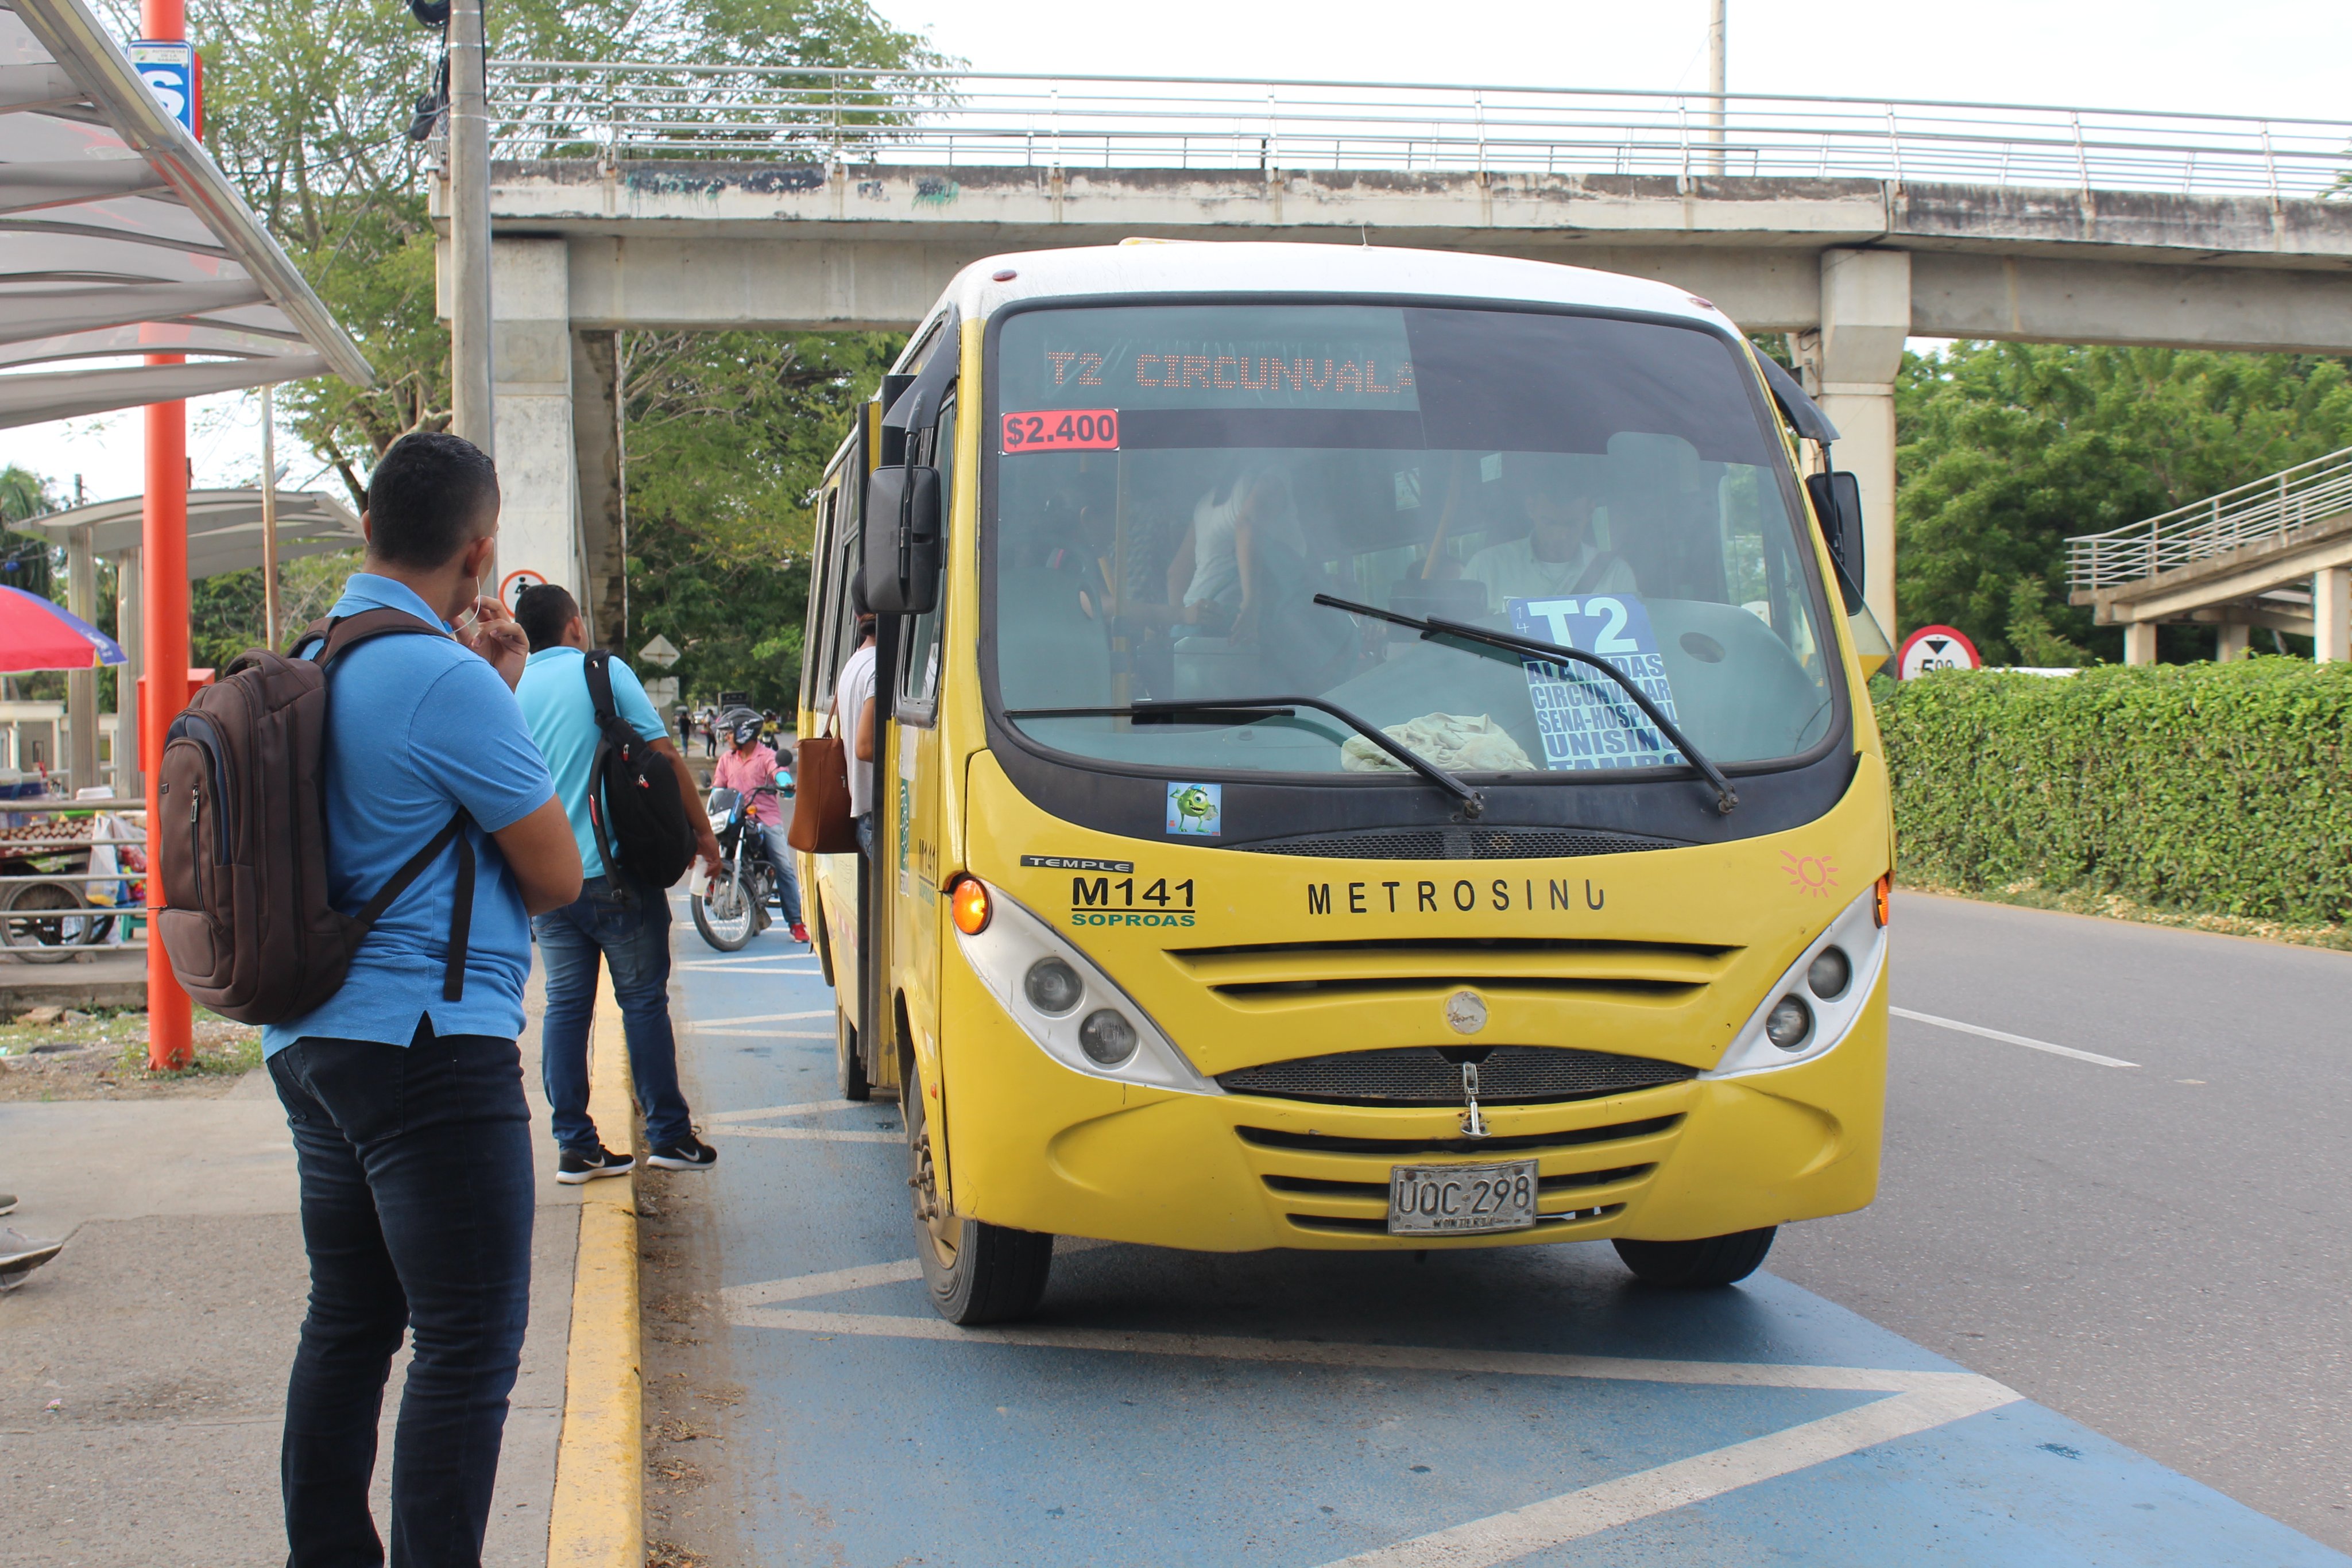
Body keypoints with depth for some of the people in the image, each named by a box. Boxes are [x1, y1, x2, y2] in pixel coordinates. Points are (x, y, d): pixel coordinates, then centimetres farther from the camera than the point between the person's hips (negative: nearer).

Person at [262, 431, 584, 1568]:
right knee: (469, 1348, -5)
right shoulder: (445, 680, -16)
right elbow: (557, 877, -9)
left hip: (311, 1043, 10)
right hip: (433, 1045, -9)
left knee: (347, 1324, 17)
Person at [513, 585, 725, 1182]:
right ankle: (668, 1134, 9)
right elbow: (664, 755, -8)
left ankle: (575, 1145, 7)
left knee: (565, 1004, 7)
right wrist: (701, 830, 0)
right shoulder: (605, 673, -4)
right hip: (615, 871, -4)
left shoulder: (510, 690, 7)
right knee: (643, 999, 4)